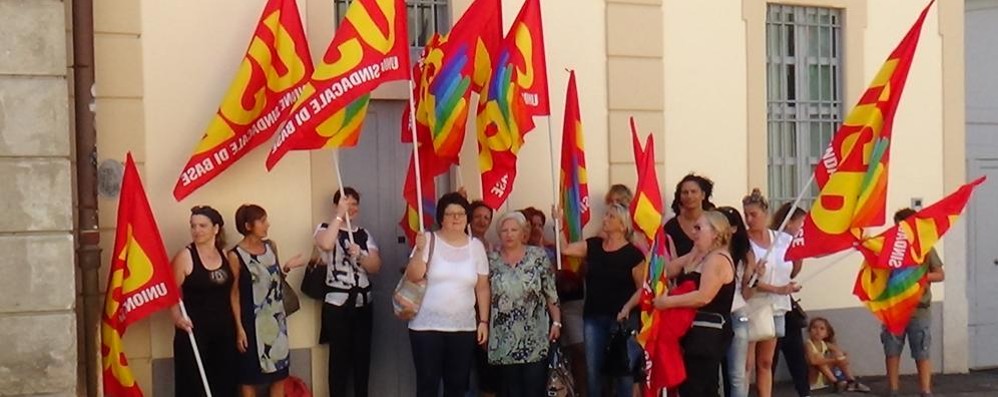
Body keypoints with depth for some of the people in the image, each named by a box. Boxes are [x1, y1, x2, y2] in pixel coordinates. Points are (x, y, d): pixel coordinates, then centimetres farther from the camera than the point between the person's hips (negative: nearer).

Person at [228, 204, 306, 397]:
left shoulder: (271, 246, 5)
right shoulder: (236, 255, -12)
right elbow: (234, 294, -10)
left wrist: (287, 267, -2)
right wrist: (239, 328, -14)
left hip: (276, 319, 6)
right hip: (253, 322, -6)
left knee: (279, 373, 10)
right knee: (249, 375, 3)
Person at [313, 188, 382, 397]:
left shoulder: (364, 234, 11)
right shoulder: (325, 229, -2)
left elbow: (375, 267, 1)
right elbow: (326, 244, -27)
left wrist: (359, 255, -17)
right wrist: (339, 214, -22)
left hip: (363, 302, 4)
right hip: (337, 303, -4)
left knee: (362, 355, 8)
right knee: (339, 356, -2)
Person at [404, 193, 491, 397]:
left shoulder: (476, 246, 5)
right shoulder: (428, 240, -4)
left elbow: (482, 288, 8)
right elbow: (413, 277, -9)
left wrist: (484, 321, 4)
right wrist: (420, 250, -23)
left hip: (464, 328, 3)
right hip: (427, 326, -3)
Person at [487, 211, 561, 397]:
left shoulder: (538, 256, 0)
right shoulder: (491, 260, 3)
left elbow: (551, 292, 1)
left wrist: (556, 321, -4)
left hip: (534, 336, -1)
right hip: (504, 339, 1)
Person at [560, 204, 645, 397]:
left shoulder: (633, 254, -7)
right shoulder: (593, 245, 7)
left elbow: (642, 287, -6)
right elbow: (565, 249, 3)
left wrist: (628, 307, -19)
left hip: (622, 319, -5)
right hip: (593, 317, 5)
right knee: (593, 368, 10)